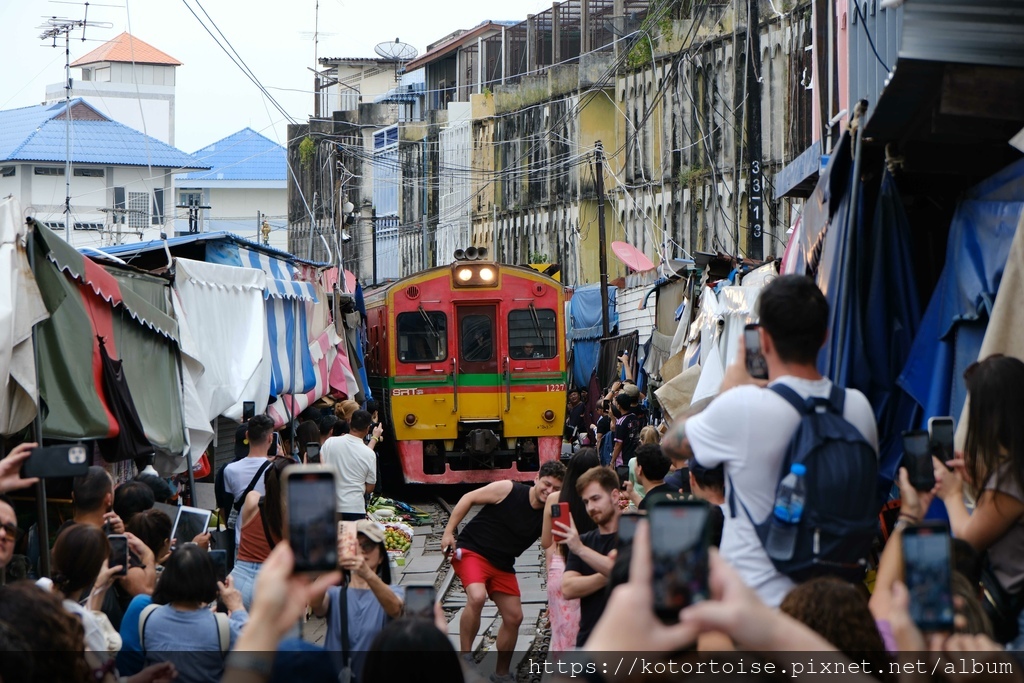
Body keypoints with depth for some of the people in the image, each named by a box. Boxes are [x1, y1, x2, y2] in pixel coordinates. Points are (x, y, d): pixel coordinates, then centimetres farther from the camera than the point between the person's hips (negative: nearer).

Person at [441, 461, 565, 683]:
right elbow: (468, 498, -7)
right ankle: (465, 657, -18)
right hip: (471, 552, -6)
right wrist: (449, 532, -11)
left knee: (514, 617, 8)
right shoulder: (508, 490, -14)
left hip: (502, 565, 6)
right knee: (477, 597, -32)